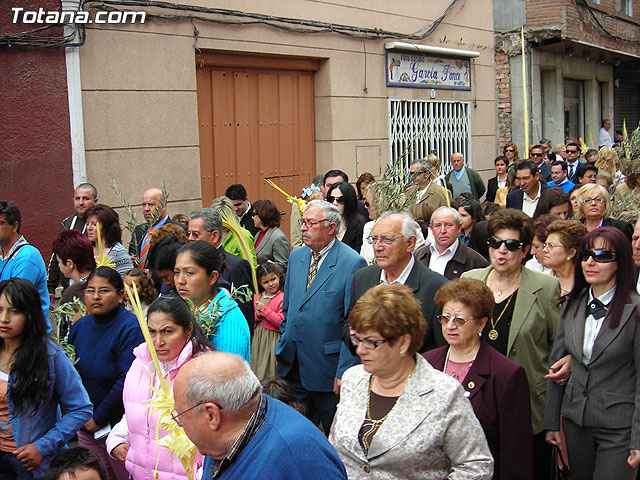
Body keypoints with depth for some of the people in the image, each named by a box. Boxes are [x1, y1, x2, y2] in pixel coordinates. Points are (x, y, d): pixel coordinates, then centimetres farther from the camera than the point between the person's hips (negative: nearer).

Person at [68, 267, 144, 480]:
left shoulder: (130, 328, -16)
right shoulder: (80, 326, 5)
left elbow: (127, 381, -22)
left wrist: (98, 418, -16)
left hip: (119, 425, -6)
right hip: (86, 427, 6)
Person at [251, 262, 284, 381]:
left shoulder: (283, 298, -11)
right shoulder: (257, 297, 10)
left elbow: (281, 322, -18)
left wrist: (264, 309, -15)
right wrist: (257, 315, -6)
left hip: (273, 338, -6)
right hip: (258, 338, 6)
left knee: (270, 371, -1)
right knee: (257, 367, 11)